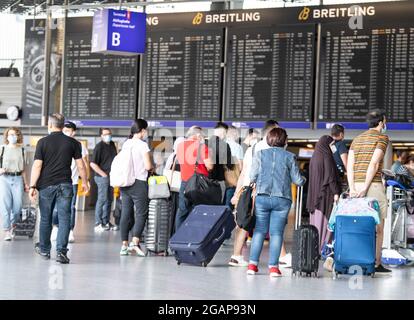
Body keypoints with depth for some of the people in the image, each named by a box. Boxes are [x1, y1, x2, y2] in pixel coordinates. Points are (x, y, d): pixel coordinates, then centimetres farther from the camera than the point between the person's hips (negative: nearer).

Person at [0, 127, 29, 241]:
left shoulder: (21, 150, 10)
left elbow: (23, 169, 14)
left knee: (18, 205, -5)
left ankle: (12, 224, 22)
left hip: (18, 179, 2)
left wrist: (26, 183, 11)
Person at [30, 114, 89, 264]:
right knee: (64, 219, -1)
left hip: (46, 185, 0)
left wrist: (32, 186, -3)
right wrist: (85, 182, 17)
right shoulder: (72, 143, 1)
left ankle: (44, 249, 28)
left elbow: (37, 166, -6)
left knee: (46, 219, 14)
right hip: (65, 185, 0)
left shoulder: (43, 142, -3)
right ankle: (61, 251, -12)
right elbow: (80, 165, 4)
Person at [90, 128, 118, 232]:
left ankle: (106, 222, 19)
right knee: (102, 199, -8)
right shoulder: (99, 147, -10)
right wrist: (103, 174, -14)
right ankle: (98, 224, -6)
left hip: (111, 176, 8)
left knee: (109, 200, 11)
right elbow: (93, 164, -15)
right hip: (102, 177, -8)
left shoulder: (112, 145, 12)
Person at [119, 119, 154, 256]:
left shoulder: (125, 144, 9)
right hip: (138, 183, -6)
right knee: (141, 213, -2)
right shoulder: (142, 145, -10)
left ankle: (124, 245, 8)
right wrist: (152, 168, 7)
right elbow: (148, 166, -13)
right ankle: (135, 242, -14)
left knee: (126, 213, 8)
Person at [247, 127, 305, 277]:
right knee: (276, 232, 2)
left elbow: (252, 177, 1)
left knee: (259, 231, 9)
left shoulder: (260, 154, 3)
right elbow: (297, 180, 3)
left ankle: (253, 264, 6)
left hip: (262, 197, 1)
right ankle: (273, 266, -1)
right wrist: (303, 180, 26)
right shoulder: (289, 157, 1)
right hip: (282, 199, -1)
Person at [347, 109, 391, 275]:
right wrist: (365, 188, -17)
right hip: (373, 185, -6)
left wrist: (352, 188, -1)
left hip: (356, 185, 6)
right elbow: (374, 164, -14)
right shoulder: (382, 137, -3)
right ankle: (376, 263, 0)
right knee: (377, 226, 1)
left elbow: (350, 165, 6)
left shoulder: (357, 139, 17)